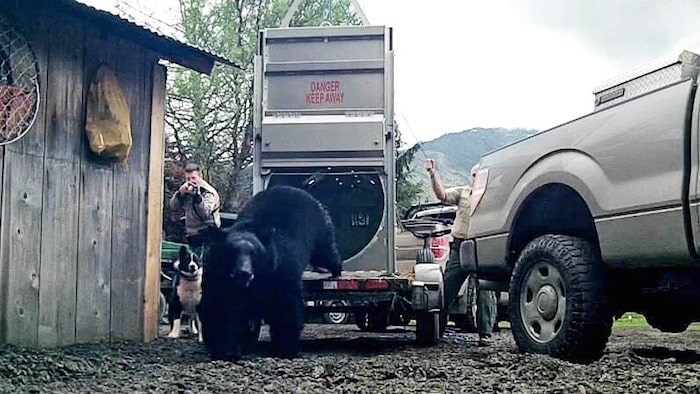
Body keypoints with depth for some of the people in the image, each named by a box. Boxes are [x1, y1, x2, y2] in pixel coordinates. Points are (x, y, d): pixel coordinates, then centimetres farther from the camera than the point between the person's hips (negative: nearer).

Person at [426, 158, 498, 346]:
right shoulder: (462, 192, 15)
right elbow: (442, 195, 1)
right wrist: (433, 175, -9)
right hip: (459, 247, 3)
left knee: (485, 293, 0)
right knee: (446, 288, 3)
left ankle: (485, 333, 7)